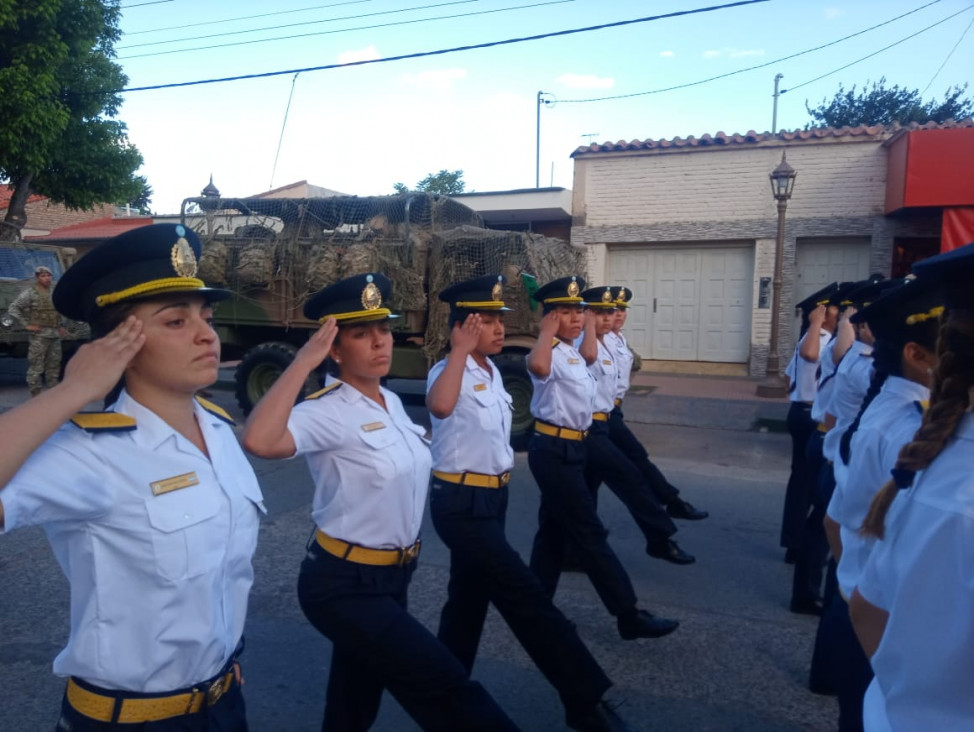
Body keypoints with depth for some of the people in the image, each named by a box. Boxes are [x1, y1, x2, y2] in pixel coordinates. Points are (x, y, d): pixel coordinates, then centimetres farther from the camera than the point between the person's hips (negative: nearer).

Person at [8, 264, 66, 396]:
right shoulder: (29, 293, -5)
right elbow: (12, 309, -9)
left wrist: (61, 326, 15)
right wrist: (26, 325, -12)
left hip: (55, 335, 6)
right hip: (38, 336, -6)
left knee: (54, 366, 12)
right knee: (36, 367, -5)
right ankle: (36, 396, -2)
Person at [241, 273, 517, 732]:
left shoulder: (392, 402, 5)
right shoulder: (327, 412, -20)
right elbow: (259, 441, -40)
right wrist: (305, 360, -35)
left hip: (390, 577, 8)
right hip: (343, 585, -8)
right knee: (448, 690, -6)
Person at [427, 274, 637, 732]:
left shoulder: (492, 372, 10)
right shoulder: (449, 371, -17)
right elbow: (440, 407, -42)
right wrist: (459, 349, -34)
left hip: (491, 497, 9)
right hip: (460, 502, -9)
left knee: (470, 595, 19)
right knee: (526, 598, -7)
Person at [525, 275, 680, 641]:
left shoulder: (573, 354, 14)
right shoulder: (552, 354, -17)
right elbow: (537, 366, -41)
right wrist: (547, 332, -31)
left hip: (568, 449, 10)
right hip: (554, 451, -10)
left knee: (553, 531, 15)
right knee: (590, 534, -3)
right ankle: (629, 616, 6)